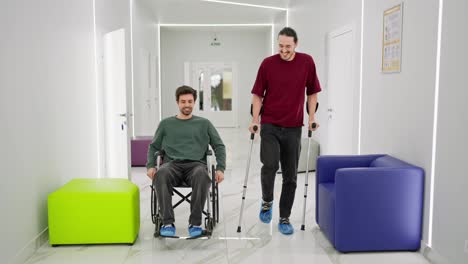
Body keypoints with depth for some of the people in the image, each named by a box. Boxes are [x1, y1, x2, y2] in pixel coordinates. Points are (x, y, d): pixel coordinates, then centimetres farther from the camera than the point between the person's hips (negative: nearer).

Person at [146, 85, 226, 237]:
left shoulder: (204, 123, 19)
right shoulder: (166, 124, 21)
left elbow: (219, 146, 15)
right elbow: (154, 146, 22)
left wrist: (220, 168, -2)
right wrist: (150, 165, 2)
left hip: (196, 164, 0)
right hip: (172, 164, 1)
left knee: (202, 176, -39)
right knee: (161, 175, -37)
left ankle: (195, 223, -29)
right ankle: (168, 223, -31)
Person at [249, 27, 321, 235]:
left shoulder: (307, 62, 1)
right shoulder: (268, 63, -4)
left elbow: (312, 92, 9)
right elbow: (257, 94, 0)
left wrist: (311, 117, 1)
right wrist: (255, 120, -8)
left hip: (293, 127, 2)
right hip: (270, 126, -1)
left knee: (290, 175, 3)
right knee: (269, 165, -19)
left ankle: (284, 218, 16)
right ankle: (267, 201, 10)